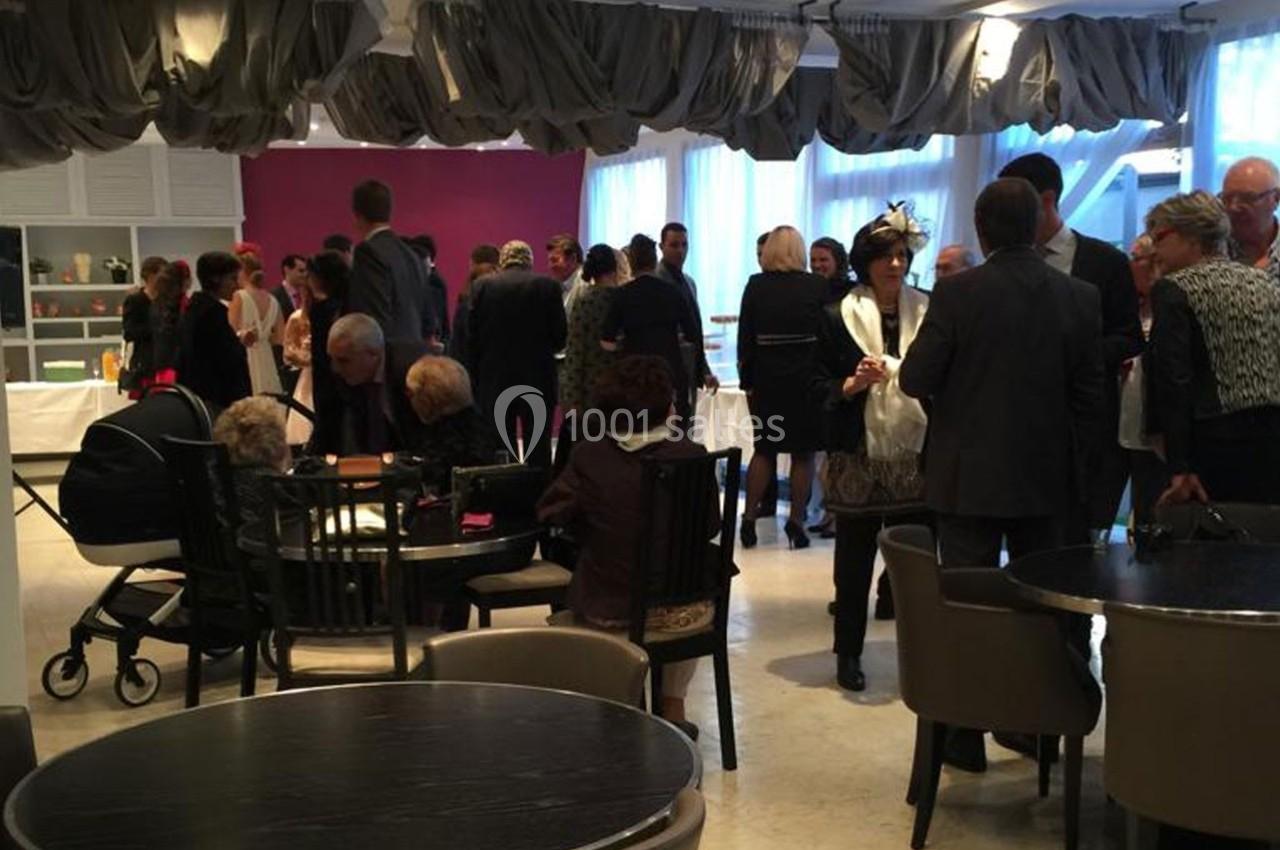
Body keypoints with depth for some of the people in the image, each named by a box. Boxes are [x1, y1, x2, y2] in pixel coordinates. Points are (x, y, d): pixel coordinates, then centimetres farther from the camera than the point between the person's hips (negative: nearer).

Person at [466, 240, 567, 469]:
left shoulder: (482, 285, 0)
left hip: (495, 380, 1)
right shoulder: (548, 286, -2)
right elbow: (560, 335, -2)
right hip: (537, 379, -1)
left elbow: (472, 335, 0)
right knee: (539, 450, 4)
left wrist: (478, 376, 9)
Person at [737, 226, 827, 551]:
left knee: (764, 449, 14)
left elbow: (745, 337, -2)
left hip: (767, 379, 2)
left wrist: (747, 381, 5)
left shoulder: (756, 285, -3)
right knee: (803, 452, 7)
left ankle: (749, 519, 12)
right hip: (807, 379, -2)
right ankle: (796, 522, 8)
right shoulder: (817, 286, -6)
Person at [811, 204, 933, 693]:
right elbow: (818, 386, 2)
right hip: (858, 459, -1)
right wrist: (853, 384, -15)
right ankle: (848, 653, 19)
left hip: (917, 457, 1)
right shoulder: (838, 318, 1)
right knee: (854, 560, 7)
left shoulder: (927, 313, 4)